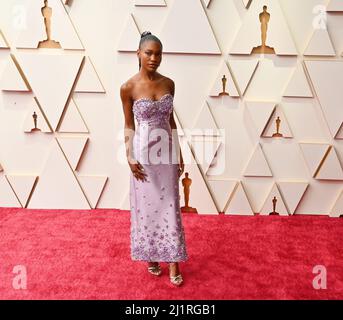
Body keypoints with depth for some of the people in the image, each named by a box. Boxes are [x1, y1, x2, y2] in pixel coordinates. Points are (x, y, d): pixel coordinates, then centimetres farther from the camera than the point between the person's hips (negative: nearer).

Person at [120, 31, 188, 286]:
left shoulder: (169, 83, 1)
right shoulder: (129, 87, -9)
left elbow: (171, 119, 9)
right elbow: (129, 125, -3)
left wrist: (179, 153, 9)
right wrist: (129, 157, -13)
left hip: (166, 151, 3)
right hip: (144, 152, -3)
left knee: (170, 206, 6)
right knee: (146, 205, 9)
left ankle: (173, 262, 17)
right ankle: (151, 257, 29)